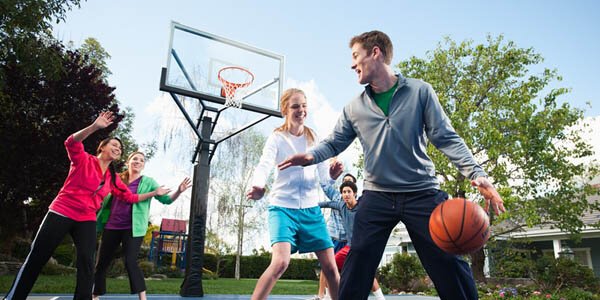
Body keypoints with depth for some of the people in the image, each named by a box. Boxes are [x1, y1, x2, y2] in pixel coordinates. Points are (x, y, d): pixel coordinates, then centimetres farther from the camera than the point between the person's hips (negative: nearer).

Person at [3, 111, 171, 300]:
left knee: (87, 263, -9)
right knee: (35, 259, 3)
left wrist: (154, 193, 14)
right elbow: (71, 143, -23)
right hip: (61, 214, -4)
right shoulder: (84, 160, -3)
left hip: (87, 220, 4)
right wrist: (95, 126, -37)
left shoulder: (113, 179, 11)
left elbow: (131, 198, 16)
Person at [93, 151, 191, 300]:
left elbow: (166, 199, -3)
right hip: (111, 226, 4)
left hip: (132, 228, -3)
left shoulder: (148, 182, 3)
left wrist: (179, 191, -21)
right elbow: (104, 198, 20)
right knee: (101, 263, 11)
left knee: (130, 261, -13)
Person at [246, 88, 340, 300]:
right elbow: (264, 166, -20)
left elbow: (322, 175, 6)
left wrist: (332, 174, -18)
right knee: (280, 263, -22)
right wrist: (258, 186, -43)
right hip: (283, 207, -4)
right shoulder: (277, 138, -4)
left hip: (311, 209, 4)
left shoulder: (314, 138, 7)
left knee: (330, 267, 5)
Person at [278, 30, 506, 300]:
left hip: (422, 193, -1)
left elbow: (446, 138, -4)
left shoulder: (420, 91, -1)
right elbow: (334, 143, 9)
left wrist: (475, 173, -16)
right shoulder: (354, 108, 6)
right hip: (377, 196, 2)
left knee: (451, 266, 1)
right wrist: (311, 156, -13)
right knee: (356, 272, 1)